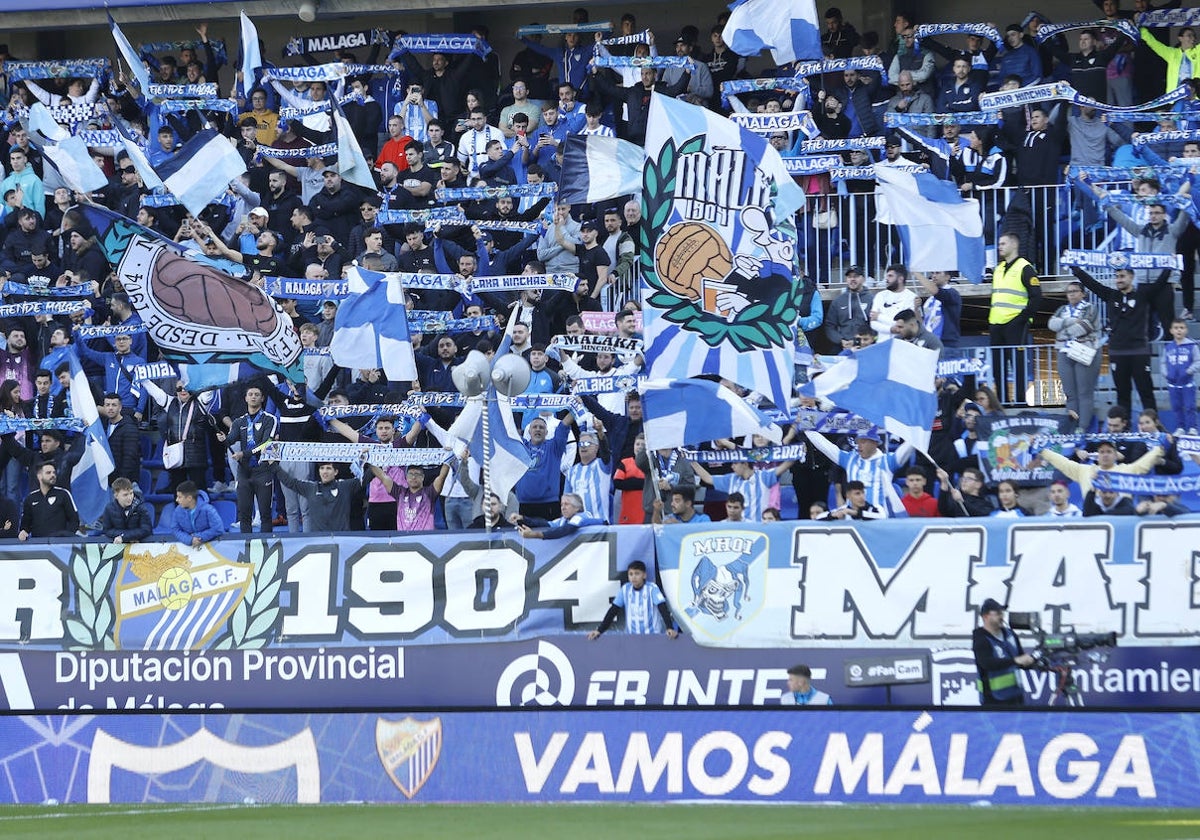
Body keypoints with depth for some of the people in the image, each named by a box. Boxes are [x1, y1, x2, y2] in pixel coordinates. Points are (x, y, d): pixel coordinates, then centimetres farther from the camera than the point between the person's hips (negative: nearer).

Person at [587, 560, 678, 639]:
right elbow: (613, 611, 2)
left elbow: (663, 608, -20)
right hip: (631, 636, 3)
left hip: (653, 636, -3)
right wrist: (599, 630, -6)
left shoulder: (652, 588, -10)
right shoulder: (625, 589, 0)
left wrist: (670, 628, -35)